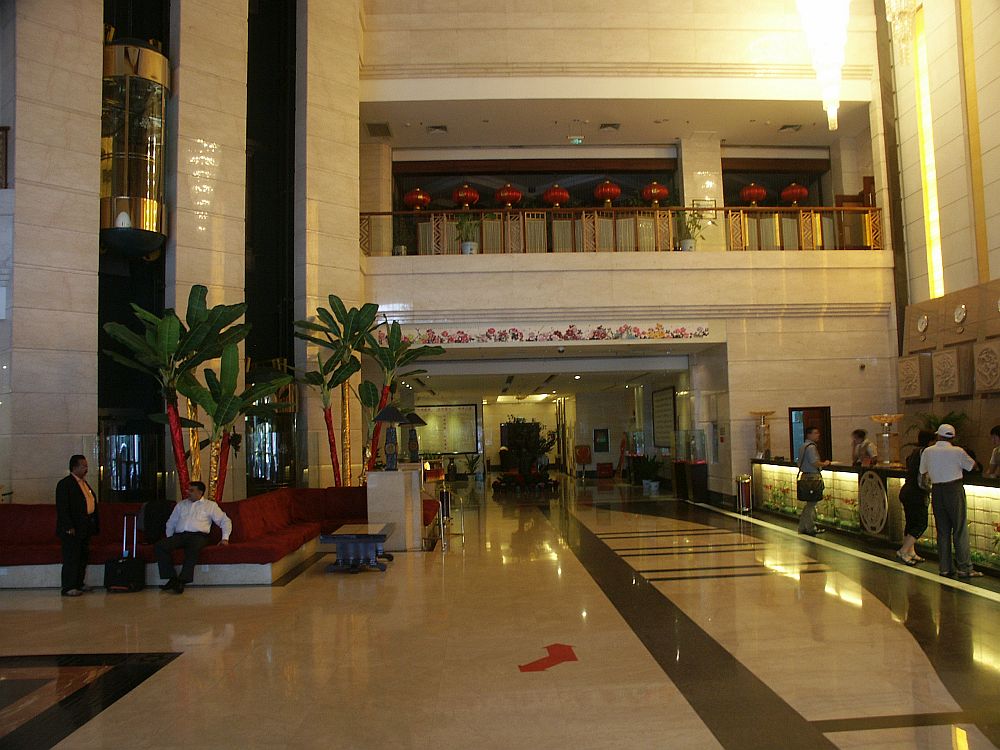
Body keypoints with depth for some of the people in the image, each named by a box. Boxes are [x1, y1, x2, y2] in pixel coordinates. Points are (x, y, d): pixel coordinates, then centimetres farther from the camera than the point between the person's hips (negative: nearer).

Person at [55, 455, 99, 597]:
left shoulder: (84, 483, 16)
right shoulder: (65, 483, -11)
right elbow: (62, 508, -16)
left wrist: (94, 525, 16)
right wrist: (69, 527, -21)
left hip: (85, 528, 9)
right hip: (72, 529, -9)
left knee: (83, 556, 14)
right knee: (71, 558, -5)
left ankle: (79, 584, 24)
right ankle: (68, 588, -1)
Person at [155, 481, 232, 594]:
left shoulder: (210, 505, 17)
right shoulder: (181, 505, 28)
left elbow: (225, 521, 14)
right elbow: (171, 522, 28)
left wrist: (225, 538, 0)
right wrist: (169, 538, 10)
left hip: (198, 535, -4)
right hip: (179, 535, 4)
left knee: (193, 549, -39)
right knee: (160, 545, -25)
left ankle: (182, 581, -36)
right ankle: (172, 578, -24)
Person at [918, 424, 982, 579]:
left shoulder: (927, 451, 1)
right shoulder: (957, 451, -8)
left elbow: (923, 471, 10)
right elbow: (973, 466, 4)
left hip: (936, 491, 3)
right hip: (954, 490, -3)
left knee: (942, 531, 10)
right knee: (960, 530, 2)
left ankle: (945, 568, 13)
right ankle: (965, 568, 3)